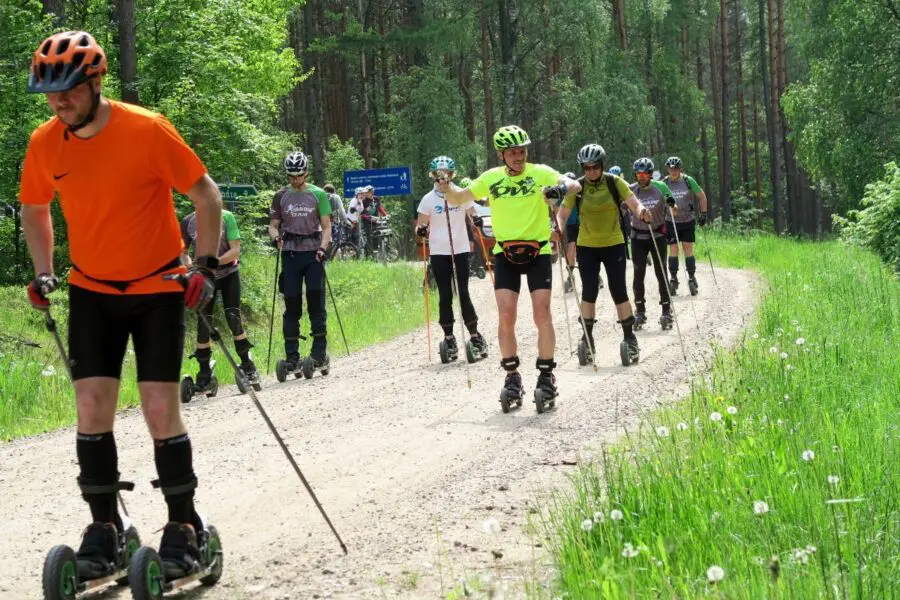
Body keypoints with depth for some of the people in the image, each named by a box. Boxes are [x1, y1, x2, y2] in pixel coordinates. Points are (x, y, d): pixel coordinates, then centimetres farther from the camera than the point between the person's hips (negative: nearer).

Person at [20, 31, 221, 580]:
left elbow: (206, 195, -10)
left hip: (158, 288, -4)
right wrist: (43, 272, 6)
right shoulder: (45, 143, -6)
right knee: (92, 407, -2)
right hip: (92, 291, 4)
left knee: (160, 409, -8)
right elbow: (35, 208, 14)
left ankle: (185, 528, 7)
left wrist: (206, 264, -15)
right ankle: (104, 529, 10)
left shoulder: (147, 131, -19)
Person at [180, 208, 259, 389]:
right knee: (203, 322, -3)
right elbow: (183, 252, 3)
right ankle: (204, 373, 3)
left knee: (233, 318, -10)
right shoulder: (188, 223, -9)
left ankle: (248, 366, 1)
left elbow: (236, 250, -17)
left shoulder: (226, 217, -14)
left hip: (228, 273, -1)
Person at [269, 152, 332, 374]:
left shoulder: (318, 194, 5)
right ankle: (291, 356, 2)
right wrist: (276, 237, -11)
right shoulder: (281, 196, 10)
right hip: (290, 253, 1)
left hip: (313, 253, -1)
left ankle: (320, 353, -2)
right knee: (292, 305, 1)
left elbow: (326, 226, 3)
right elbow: (273, 225, 12)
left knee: (316, 302, -6)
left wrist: (322, 248, -12)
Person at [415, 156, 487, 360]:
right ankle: (449, 338, 8)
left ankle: (475, 335, 3)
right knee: (445, 295, 2)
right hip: (438, 252, 0)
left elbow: (473, 215, 11)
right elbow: (420, 226, 4)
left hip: (461, 250, 0)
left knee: (463, 293, -5)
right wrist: (421, 230, -19)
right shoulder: (429, 199, 1)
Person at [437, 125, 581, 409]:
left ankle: (546, 375, 6)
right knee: (506, 316, -7)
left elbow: (574, 185, -18)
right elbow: (460, 198, 10)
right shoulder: (491, 178, 1)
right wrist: (446, 188, -11)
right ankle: (512, 376, 6)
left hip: (538, 252, -2)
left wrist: (563, 188, -40)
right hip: (505, 253, 2)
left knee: (542, 315, -9)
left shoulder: (540, 173, -6)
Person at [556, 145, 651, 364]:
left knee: (619, 291, -3)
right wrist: (558, 227, -30)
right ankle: (587, 337, 10)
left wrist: (641, 211, -37)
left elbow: (634, 203, -14)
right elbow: (563, 213, -9)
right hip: (587, 246, 1)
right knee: (589, 291, 0)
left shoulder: (615, 183, -5)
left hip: (614, 244, -1)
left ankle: (629, 337, 5)